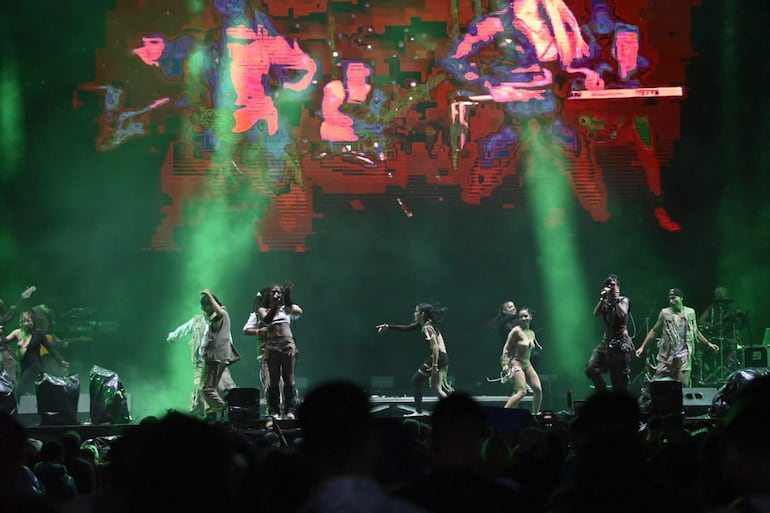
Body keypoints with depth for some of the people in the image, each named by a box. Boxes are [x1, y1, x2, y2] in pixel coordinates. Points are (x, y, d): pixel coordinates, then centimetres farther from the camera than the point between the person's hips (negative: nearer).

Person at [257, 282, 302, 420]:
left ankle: (290, 411, -4)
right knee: (273, 381, -2)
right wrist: (275, 305, -21)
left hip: (288, 345, 0)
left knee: (289, 380, -4)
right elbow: (266, 319, -8)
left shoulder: (286, 309, 16)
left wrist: (288, 299, -16)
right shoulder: (263, 310, 13)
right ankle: (273, 411, 0)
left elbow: (299, 312, -5)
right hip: (271, 346, 0)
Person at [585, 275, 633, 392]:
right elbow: (596, 314, -3)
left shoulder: (623, 301, 2)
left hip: (621, 343, -5)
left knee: (620, 381, -5)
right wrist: (602, 299, -9)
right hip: (606, 341, 5)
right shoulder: (605, 303, 15)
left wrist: (615, 299, -12)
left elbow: (622, 314, -19)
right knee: (591, 369, -14)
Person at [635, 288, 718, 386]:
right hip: (667, 355, -1)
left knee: (684, 384, -7)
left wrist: (708, 344, 21)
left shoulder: (690, 313, 9)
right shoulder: (665, 313, 2)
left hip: (684, 356, 1)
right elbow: (654, 331, 7)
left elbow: (696, 332, 23)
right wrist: (642, 347, 4)